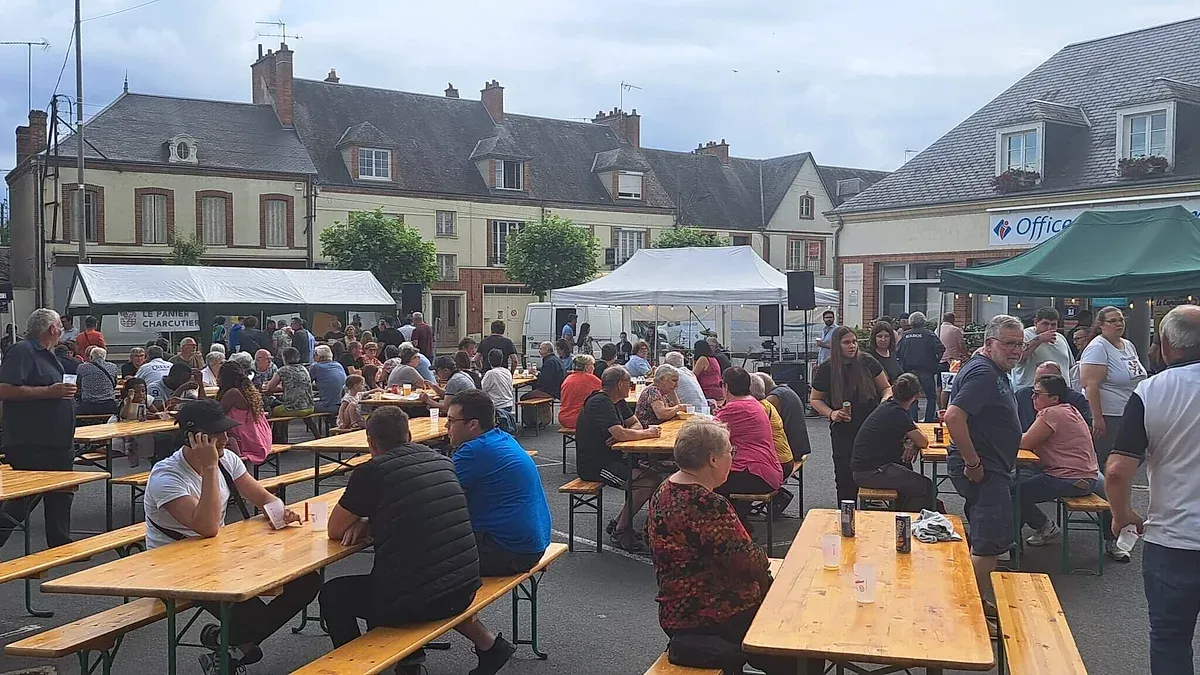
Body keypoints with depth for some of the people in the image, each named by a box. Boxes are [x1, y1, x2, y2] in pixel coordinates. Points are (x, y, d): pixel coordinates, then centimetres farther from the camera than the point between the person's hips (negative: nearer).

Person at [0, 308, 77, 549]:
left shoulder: (47, 355, 18)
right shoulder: (21, 352, -12)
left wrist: (65, 392, 14)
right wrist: (49, 391, -23)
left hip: (56, 443, 10)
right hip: (30, 445, -10)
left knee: (60, 496, 13)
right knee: (22, 501, -8)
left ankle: (61, 546, 22)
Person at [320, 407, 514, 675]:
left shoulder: (371, 472, -8)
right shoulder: (442, 462, 9)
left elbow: (334, 531, 4)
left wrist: (363, 522, 22)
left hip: (413, 599, -5)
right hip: (465, 590, 6)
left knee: (332, 595, 19)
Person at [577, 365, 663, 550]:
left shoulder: (614, 402, 15)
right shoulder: (600, 403, -18)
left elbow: (635, 424, 15)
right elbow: (621, 434, -28)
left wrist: (620, 437, -9)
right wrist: (648, 433, -11)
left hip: (607, 460, 11)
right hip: (594, 466, -10)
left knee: (650, 471, -2)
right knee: (650, 480, -20)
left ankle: (619, 522, 4)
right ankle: (620, 530, -10)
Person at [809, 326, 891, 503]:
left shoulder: (867, 363, -2)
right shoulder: (825, 369, -3)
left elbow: (886, 388, 10)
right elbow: (815, 399, 8)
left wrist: (885, 401, -12)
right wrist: (831, 413, -11)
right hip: (843, 430, 0)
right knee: (845, 475, -1)